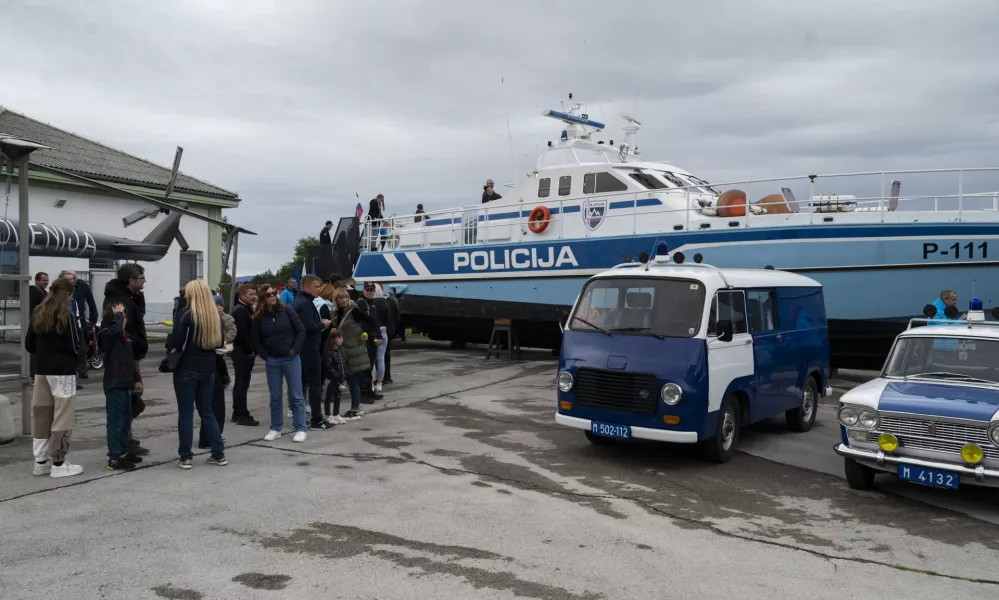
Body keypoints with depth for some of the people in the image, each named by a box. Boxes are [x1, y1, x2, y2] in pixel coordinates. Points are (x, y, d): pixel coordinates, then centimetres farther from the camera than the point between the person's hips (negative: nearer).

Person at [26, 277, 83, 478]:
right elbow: (74, 347, -14)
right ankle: (58, 464, 3)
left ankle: (41, 461, 19)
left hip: (42, 371, 7)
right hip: (63, 372, -7)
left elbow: (29, 345, 10)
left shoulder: (38, 315, 6)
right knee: (61, 417, 0)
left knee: (41, 416, 13)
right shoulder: (65, 317, -13)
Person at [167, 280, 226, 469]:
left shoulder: (188, 315, -13)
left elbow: (174, 343, -13)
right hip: (208, 370, 6)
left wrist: (169, 344, 6)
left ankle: (185, 457, 7)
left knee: (185, 413, 3)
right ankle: (219, 454, 13)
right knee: (207, 412, 14)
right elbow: (219, 342, 14)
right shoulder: (215, 316, 6)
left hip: (187, 370, -6)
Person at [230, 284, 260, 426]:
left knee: (240, 383, 14)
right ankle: (242, 415, -3)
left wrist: (253, 350, 10)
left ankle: (237, 413, 21)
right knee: (242, 384, -6)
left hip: (245, 352, 10)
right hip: (243, 352, -10)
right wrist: (250, 350, -15)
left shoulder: (246, 310, 18)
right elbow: (242, 333, -21)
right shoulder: (240, 310, -14)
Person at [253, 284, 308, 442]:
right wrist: (265, 356, -1)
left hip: (291, 359, -2)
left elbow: (301, 331, -3)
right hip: (272, 361, 2)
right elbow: (256, 340, 8)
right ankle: (275, 429, 19)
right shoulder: (259, 317, 1)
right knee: (275, 396, 9)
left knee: (296, 395, 1)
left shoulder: (287, 311, -4)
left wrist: (294, 349, -8)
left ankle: (300, 429, 6)